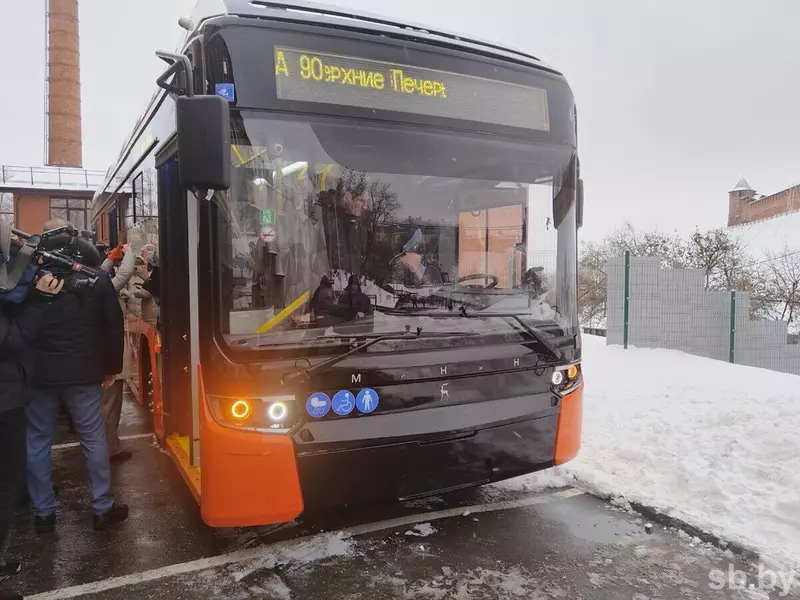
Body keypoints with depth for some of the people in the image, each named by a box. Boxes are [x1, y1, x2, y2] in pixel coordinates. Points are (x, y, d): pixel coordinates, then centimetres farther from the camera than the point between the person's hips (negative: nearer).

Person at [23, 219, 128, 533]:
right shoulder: (96, 277, -4)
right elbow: (113, 325, -1)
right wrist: (111, 367, 9)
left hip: (37, 372, 1)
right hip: (82, 371, -1)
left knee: (37, 441, 14)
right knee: (94, 439, 9)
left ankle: (43, 512, 23)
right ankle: (103, 507, 16)